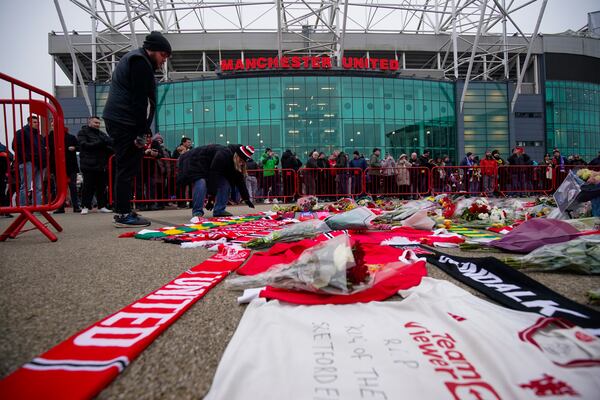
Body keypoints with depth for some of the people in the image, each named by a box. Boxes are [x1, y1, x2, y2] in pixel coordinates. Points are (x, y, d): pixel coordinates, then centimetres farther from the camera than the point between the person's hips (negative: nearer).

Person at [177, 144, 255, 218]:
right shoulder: (222, 155, -34)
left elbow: (239, 180, -2)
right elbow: (213, 177, -36)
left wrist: (246, 198, -2)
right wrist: (211, 198, -36)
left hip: (207, 167, 8)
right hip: (193, 162, -8)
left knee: (225, 182, -8)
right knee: (201, 182, -32)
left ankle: (219, 210, -4)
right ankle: (197, 212, -23)